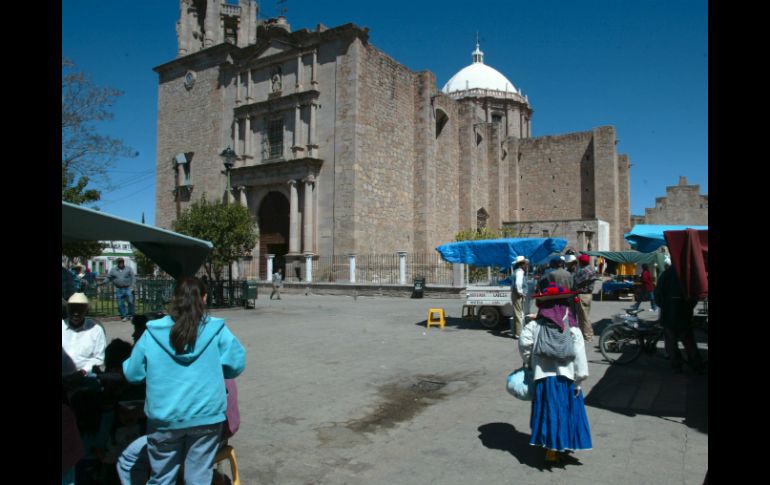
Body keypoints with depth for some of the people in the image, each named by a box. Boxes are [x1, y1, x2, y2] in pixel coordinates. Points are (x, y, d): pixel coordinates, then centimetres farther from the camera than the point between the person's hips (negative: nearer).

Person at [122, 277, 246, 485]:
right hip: (206, 416, -1)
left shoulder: (152, 333, -5)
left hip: (165, 418, 1)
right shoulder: (216, 329, -10)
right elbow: (237, 364, -4)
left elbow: (132, 373, 3)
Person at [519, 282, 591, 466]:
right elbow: (579, 355, -7)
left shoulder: (536, 325, -2)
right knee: (563, 413, 12)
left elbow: (524, 342, -15)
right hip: (565, 377, -1)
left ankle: (551, 449, 21)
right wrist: (578, 380, -2)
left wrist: (528, 362, 1)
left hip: (543, 377, 1)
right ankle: (558, 450, 23)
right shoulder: (572, 328, -4)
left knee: (548, 412, 13)